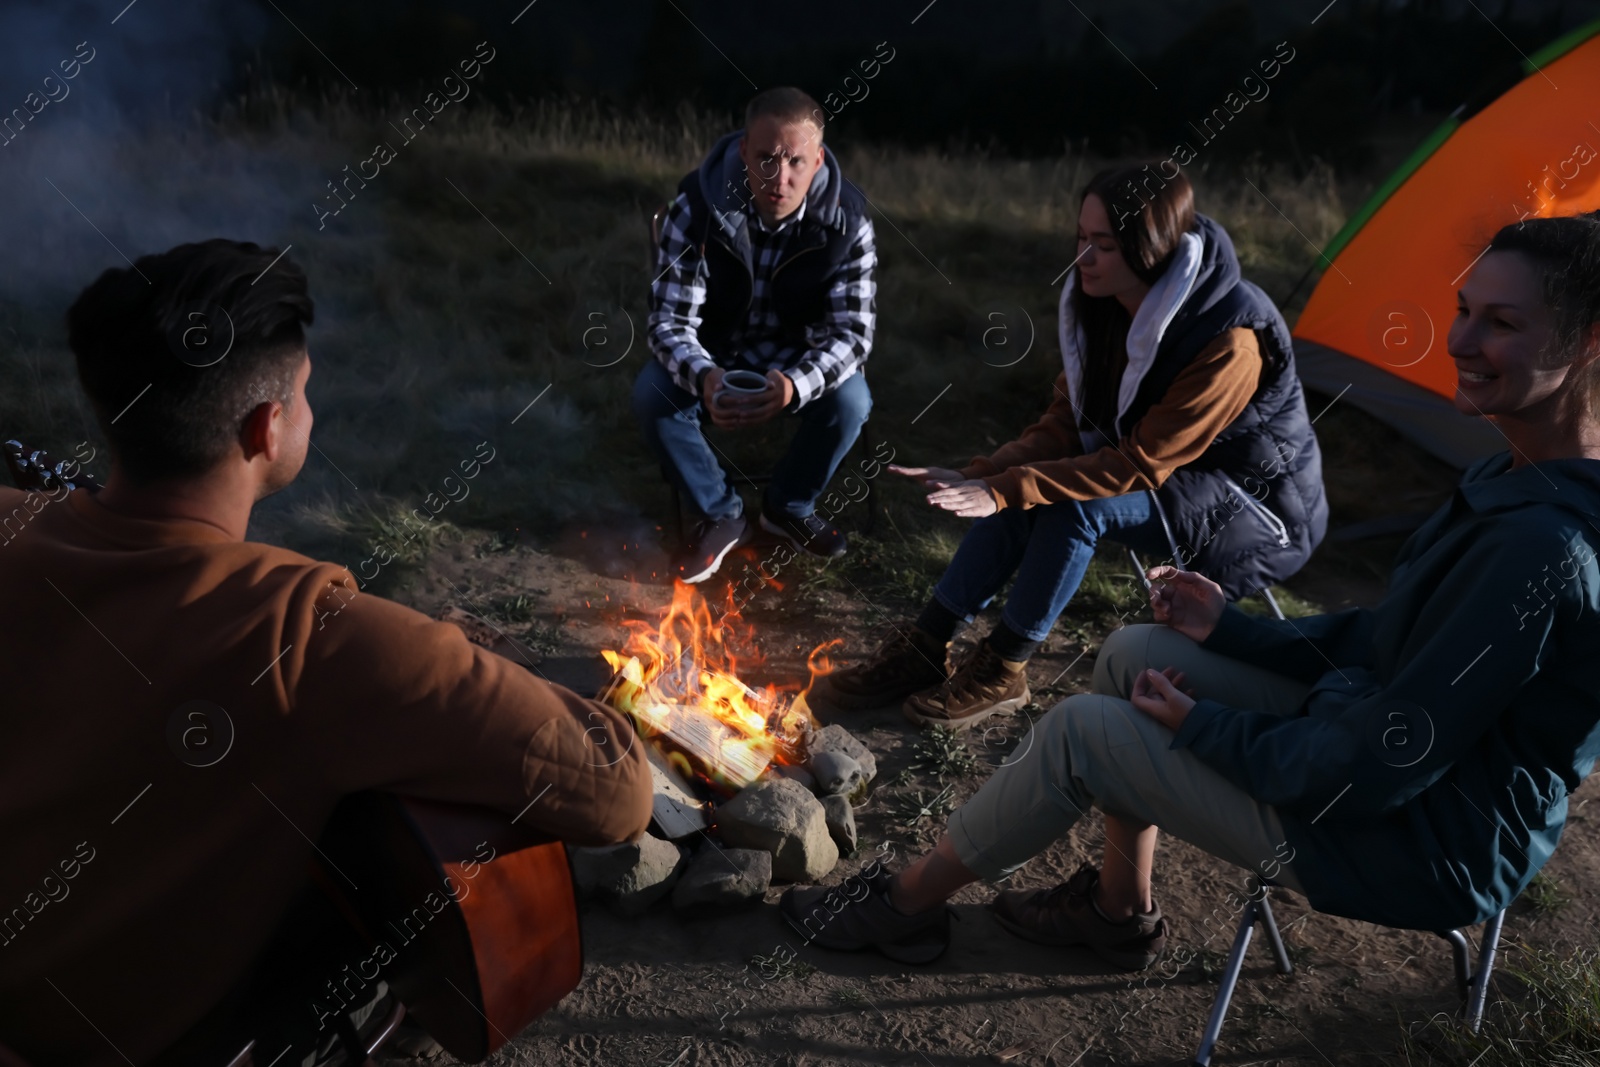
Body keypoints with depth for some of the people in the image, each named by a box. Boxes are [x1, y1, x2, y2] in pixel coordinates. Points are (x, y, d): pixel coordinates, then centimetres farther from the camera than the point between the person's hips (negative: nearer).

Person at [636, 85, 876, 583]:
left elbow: (852, 330, -22)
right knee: (652, 395, -28)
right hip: (712, 357, 0)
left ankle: (789, 507, 2)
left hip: (799, 360, 0)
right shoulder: (696, 207, -25)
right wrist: (703, 377, -49)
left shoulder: (847, 221, -22)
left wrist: (796, 384, -45)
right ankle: (721, 514, -3)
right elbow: (670, 321, -24)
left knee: (850, 400, -28)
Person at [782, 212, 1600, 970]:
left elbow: (1379, 769, -27)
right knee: (1134, 654, 10)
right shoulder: (1521, 480, 0)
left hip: (1420, 848, -9)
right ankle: (1119, 910, 25)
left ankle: (907, 904, 13)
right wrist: (1229, 629, 6)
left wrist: (1202, 726, -14)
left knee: (1081, 731, -11)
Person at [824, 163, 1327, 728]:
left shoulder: (1231, 338, -30)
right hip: (1170, 480, 7)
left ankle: (999, 673, -15)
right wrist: (980, 475, -22)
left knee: (1076, 502, -30)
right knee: (1030, 486, -19)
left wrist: (1005, 490, -34)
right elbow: (1064, 426, -5)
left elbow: (1143, 464, -29)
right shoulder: (1103, 307, -8)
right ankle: (923, 648, -11)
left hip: (1260, 509, -6)